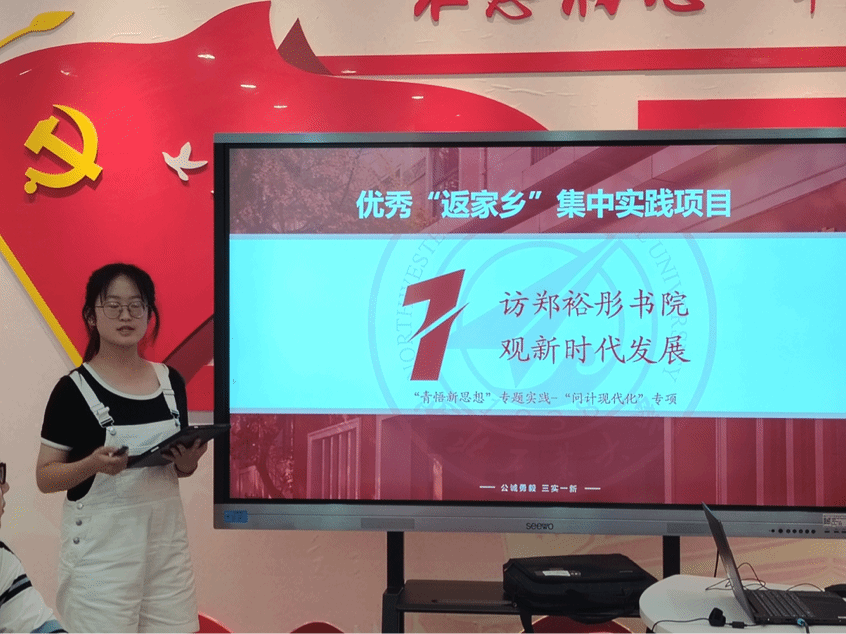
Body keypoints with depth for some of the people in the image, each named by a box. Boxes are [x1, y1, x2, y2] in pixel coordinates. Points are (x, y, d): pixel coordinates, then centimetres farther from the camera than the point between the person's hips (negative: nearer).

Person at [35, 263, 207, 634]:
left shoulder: (170, 381, 5)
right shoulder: (74, 389, -8)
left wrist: (188, 462, -6)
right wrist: (93, 464, -24)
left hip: (165, 539, 4)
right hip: (101, 548, -4)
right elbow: (45, 477, -6)